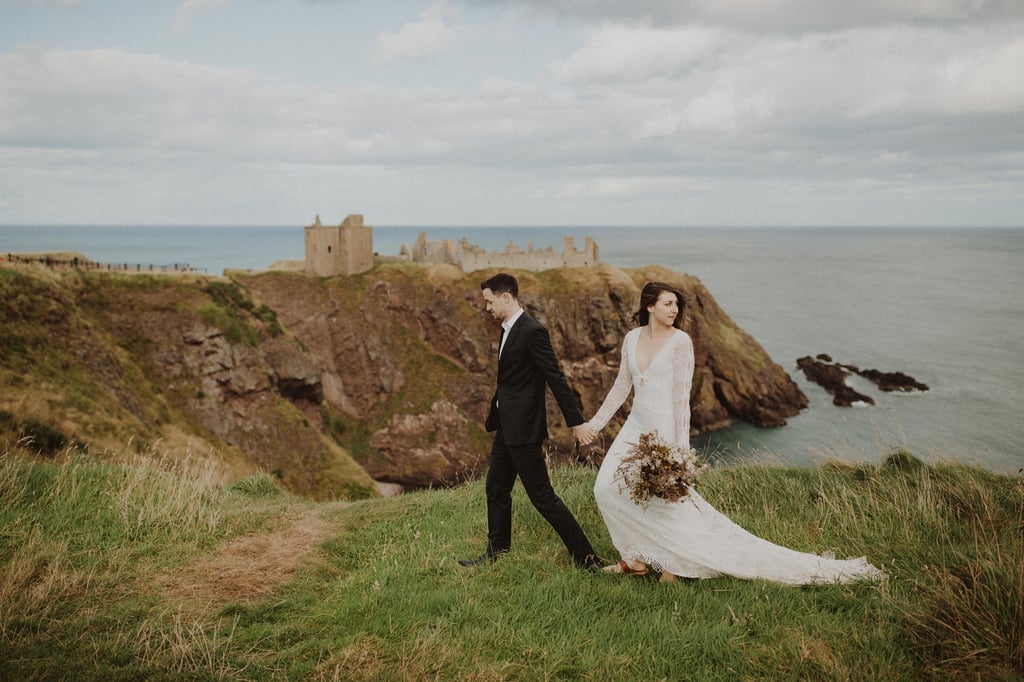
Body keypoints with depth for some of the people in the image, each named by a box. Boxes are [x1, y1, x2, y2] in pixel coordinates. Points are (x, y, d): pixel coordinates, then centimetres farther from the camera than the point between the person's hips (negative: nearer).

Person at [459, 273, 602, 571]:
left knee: (541, 495, -5)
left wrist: (575, 421, -19)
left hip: (523, 429, -10)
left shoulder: (532, 331, -18)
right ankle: (496, 552, 33)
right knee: (496, 489, 18)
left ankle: (585, 556, 3)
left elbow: (556, 378, -19)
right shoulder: (508, 330, 11)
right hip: (507, 427, 10)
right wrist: (493, 417, 25)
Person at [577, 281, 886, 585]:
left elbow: (681, 396, -14)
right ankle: (636, 559, 14)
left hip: (663, 429, -6)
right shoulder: (632, 338, 5)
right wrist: (595, 423, 10)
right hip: (636, 426, 6)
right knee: (607, 487, 0)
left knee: (670, 501, -7)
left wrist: (681, 448, -17)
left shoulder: (680, 341, -11)